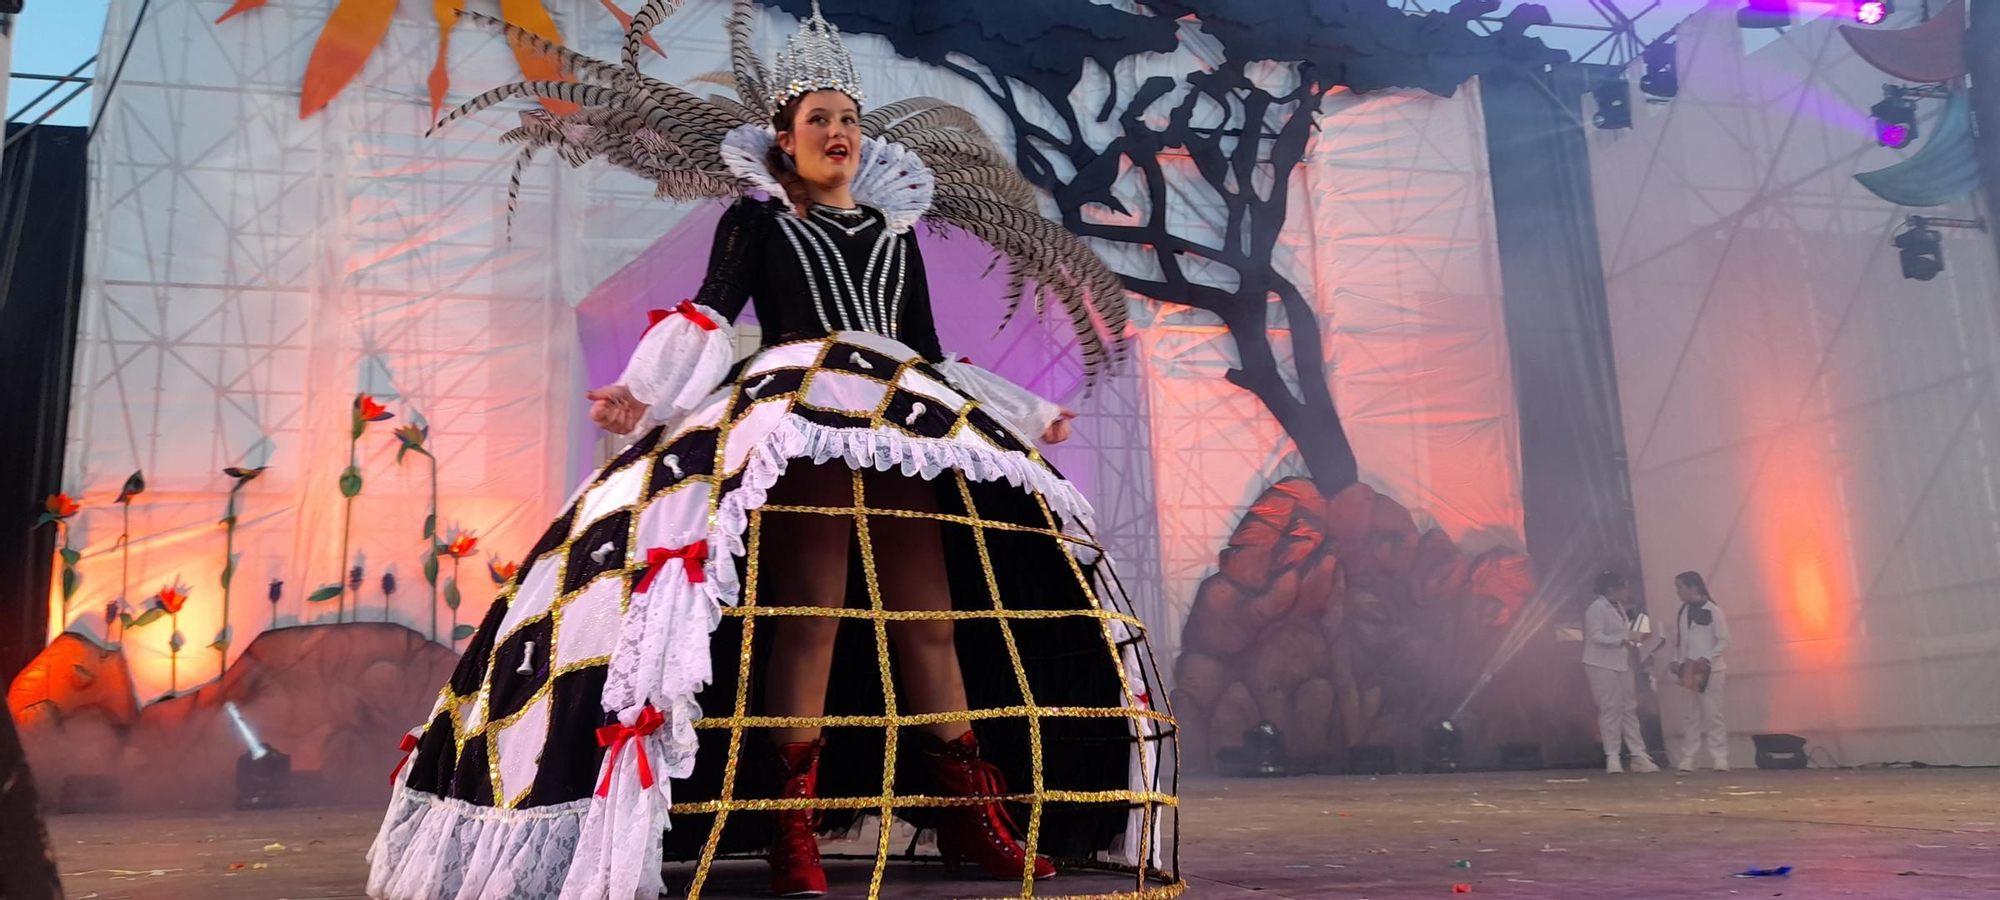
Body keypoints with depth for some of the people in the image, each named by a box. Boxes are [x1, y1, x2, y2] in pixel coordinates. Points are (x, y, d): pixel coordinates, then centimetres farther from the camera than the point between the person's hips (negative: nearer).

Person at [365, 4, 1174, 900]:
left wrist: (1024, 418, 25)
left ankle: (974, 822, 0)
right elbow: (708, 316, 0)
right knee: (809, 608, -18)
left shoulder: (895, 230, 26)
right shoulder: (757, 217, 14)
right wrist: (643, 391, -17)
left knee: (932, 614, -4)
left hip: (904, 425, 4)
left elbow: (929, 351, 27)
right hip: (796, 420, -4)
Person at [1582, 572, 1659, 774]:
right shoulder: (1596, 608, -11)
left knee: (1630, 709, 7)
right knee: (1610, 710, -6)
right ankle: (1612, 757, 0)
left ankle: (1638, 755, 10)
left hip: (1622, 664, 9)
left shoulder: (1619, 607, 16)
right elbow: (1596, 636, -19)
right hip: (1602, 665, -9)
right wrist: (1622, 640, -26)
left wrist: (1634, 637, 4)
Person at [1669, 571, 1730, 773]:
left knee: (1712, 715, -4)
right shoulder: (1682, 612, 9)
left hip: (1709, 670, -5)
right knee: (1689, 716, 5)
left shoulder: (1712, 611, -7)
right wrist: (1676, 661, 1)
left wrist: (1706, 659, -19)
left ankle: (1719, 759, 1)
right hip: (1688, 671, 5)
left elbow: (1724, 641, -9)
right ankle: (1687, 760, 6)